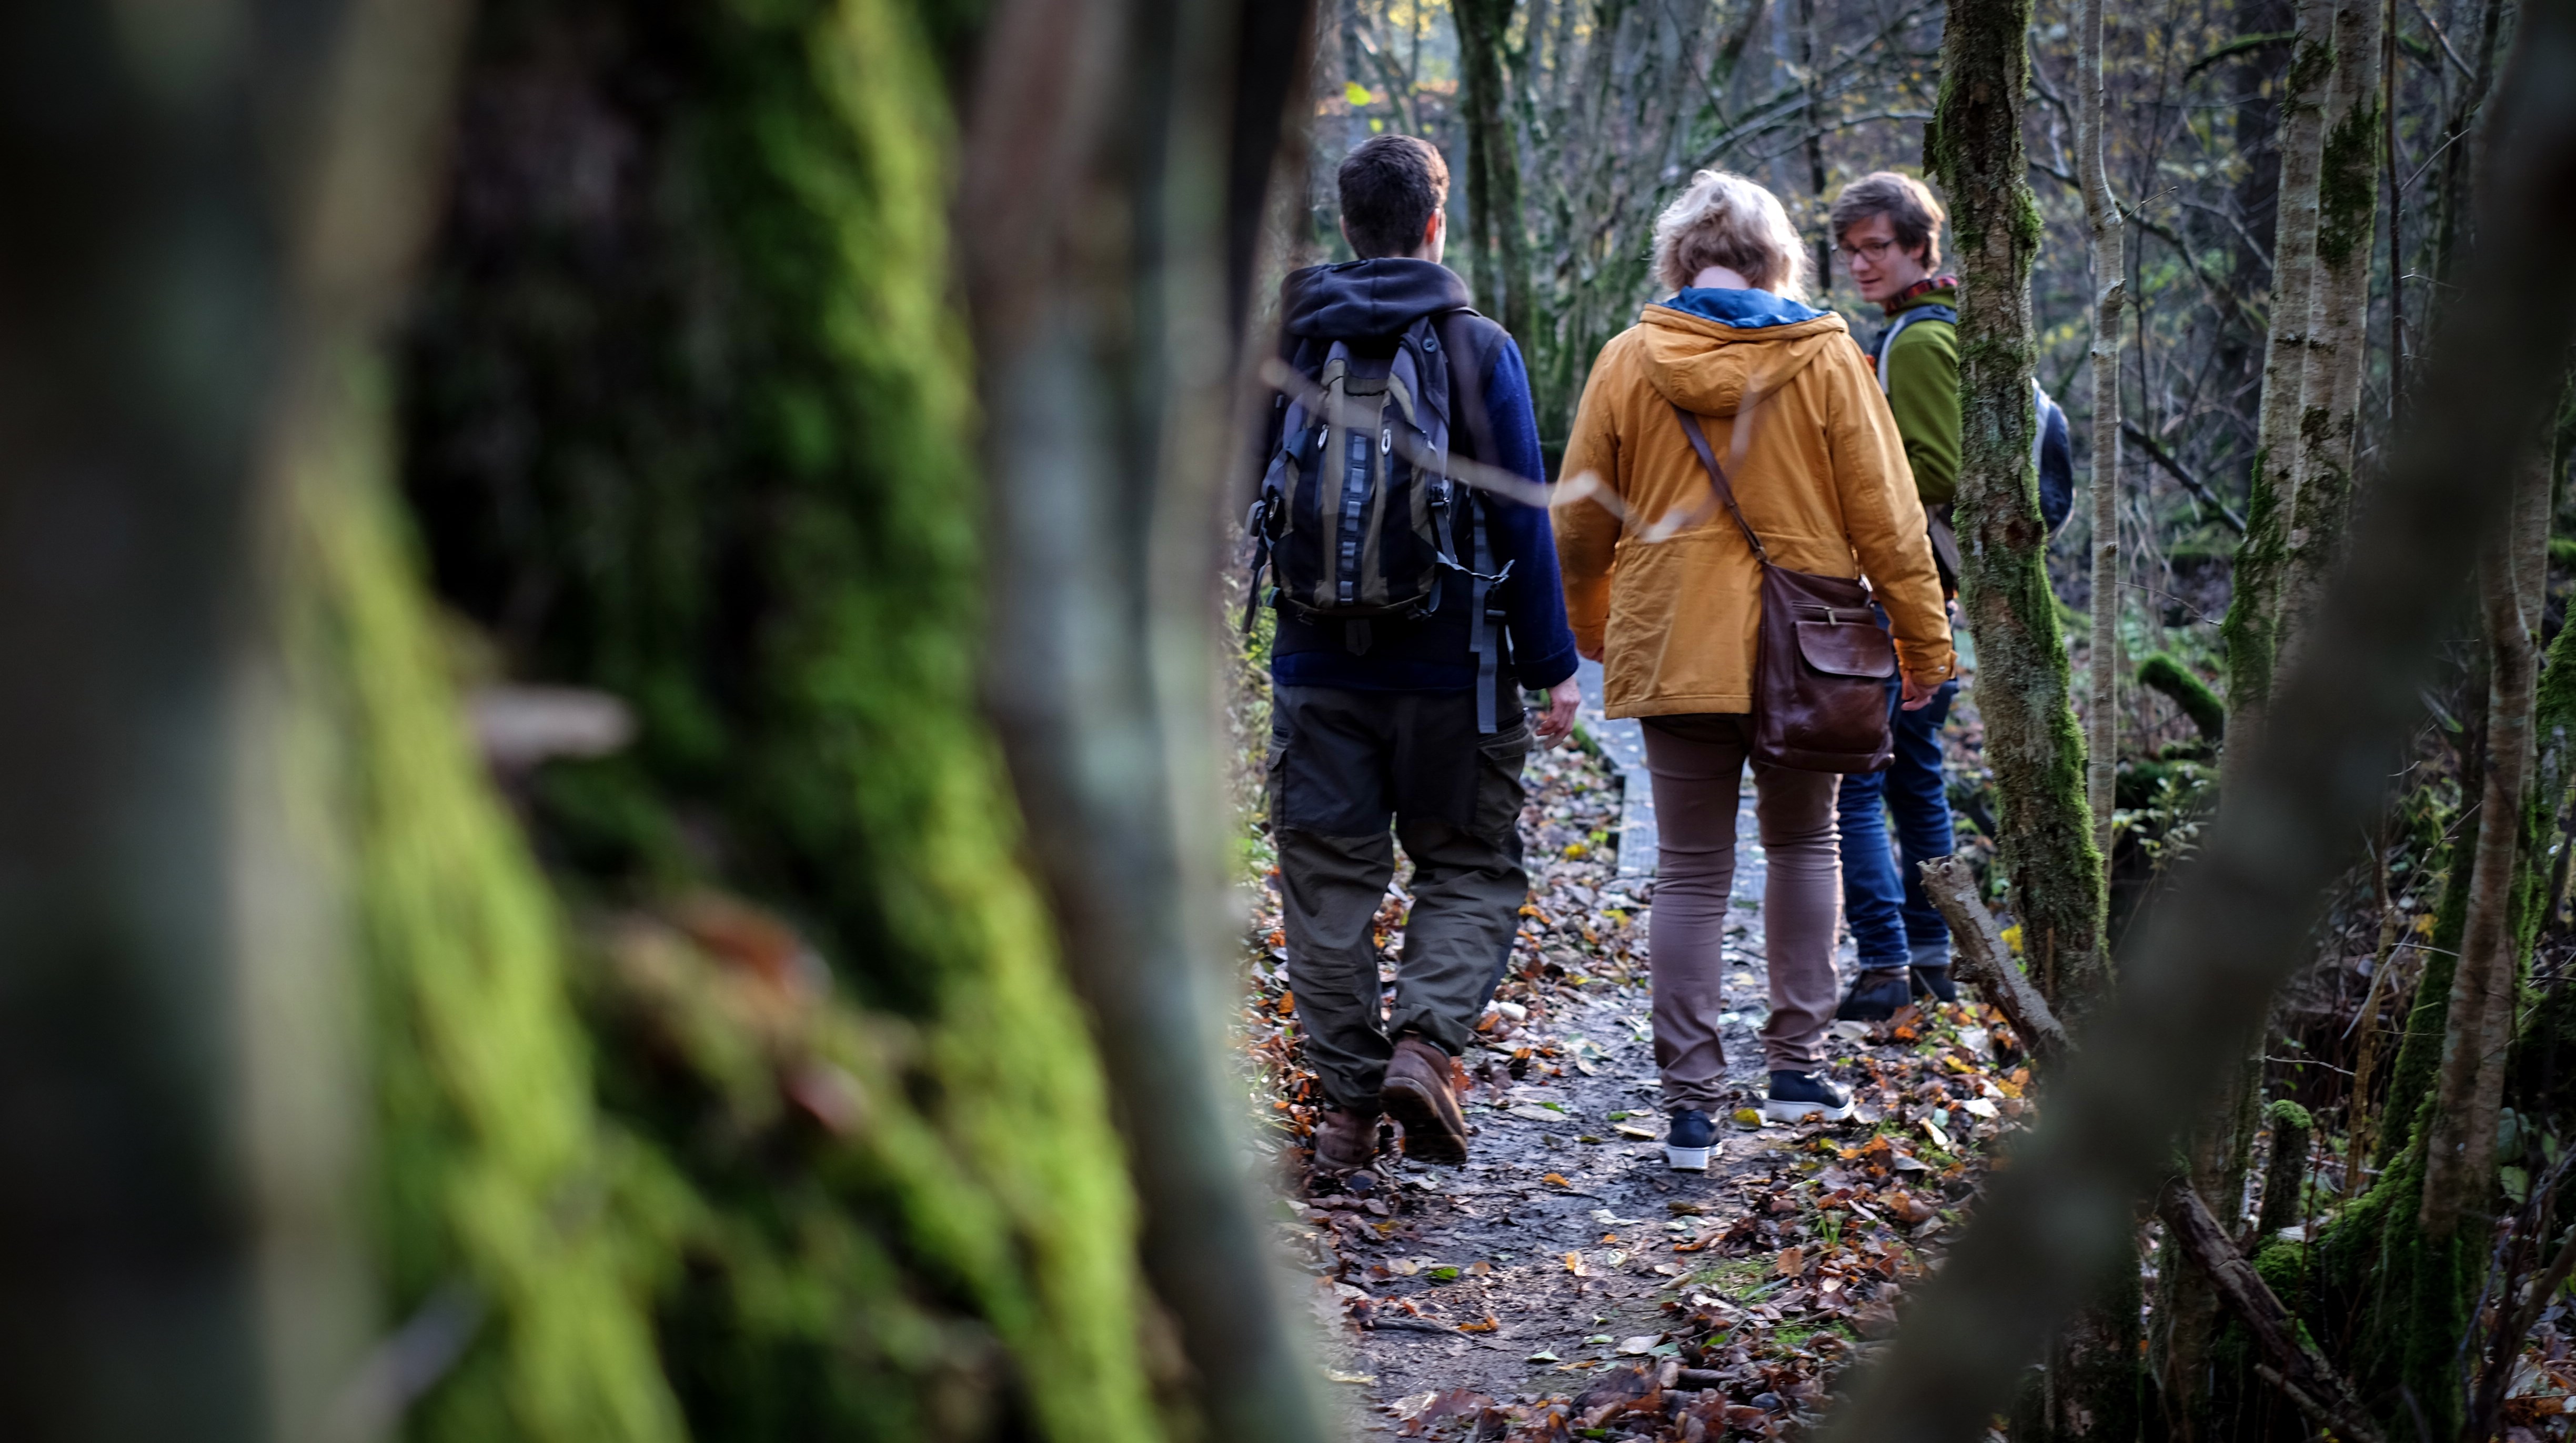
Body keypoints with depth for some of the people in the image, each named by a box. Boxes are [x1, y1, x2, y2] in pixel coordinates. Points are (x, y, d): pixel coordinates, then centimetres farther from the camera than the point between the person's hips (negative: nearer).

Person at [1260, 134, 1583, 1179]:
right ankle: (1427, 1041, -10)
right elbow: (1521, 518, -7)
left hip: (1318, 662, 2)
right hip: (1449, 667, -2)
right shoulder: (1479, 348, -6)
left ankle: (1346, 1104, 11)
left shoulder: (1291, 341, 2)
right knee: (1470, 867, 11)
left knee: (1329, 879, 9)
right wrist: (1550, 663, -2)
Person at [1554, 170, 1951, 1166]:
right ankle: (1798, 1066, 19)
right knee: (1803, 842, 19)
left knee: (1693, 873, 5)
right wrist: (1924, 643, 5)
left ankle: (1692, 1103, 2)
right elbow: (1885, 516, -4)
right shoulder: (1827, 358, -4)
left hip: (1674, 652, 0)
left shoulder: (1628, 362, -1)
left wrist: (1588, 626, 23)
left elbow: (1581, 523, 6)